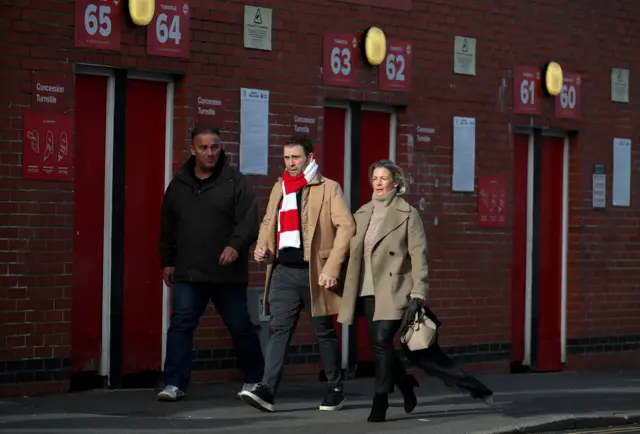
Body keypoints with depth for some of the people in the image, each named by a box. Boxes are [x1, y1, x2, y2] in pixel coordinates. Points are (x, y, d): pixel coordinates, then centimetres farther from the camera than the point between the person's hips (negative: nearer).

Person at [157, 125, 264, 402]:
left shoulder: (235, 182, -3)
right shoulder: (179, 185, 9)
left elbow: (249, 221, -12)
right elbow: (168, 228, 18)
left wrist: (236, 244, -28)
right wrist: (167, 261, 17)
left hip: (227, 273, -2)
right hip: (188, 273, 3)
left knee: (240, 327, 7)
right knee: (181, 324, -7)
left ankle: (254, 380, 24)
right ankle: (175, 384, -5)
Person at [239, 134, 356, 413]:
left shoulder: (328, 189, -2)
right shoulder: (279, 188, 15)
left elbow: (346, 226, -10)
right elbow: (268, 222, 26)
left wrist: (332, 268, -18)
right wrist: (261, 245, 3)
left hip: (314, 272, -4)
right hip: (284, 271, 4)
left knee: (324, 332, 7)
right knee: (278, 329, -6)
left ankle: (335, 390, 19)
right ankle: (266, 390, -16)